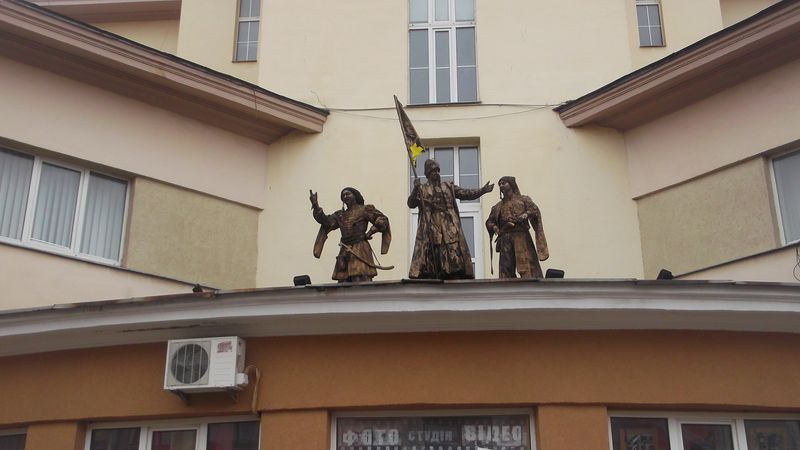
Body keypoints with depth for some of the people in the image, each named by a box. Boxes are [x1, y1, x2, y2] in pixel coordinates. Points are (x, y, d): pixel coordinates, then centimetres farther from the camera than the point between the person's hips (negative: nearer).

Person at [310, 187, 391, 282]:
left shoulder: (364, 209, 6)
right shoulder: (340, 215, 20)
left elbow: (383, 220, 0)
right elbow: (326, 221, 6)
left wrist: (370, 232, -7)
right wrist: (315, 205, -2)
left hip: (360, 250, -5)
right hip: (344, 252, 6)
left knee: (362, 282, -15)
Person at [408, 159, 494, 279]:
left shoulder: (449, 187, 18)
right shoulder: (422, 189, 11)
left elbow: (466, 194, 10)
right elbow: (411, 204, 0)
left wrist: (482, 190, -3)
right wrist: (415, 189, -15)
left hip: (450, 229, 2)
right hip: (431, 230, -2)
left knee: (455, 259, -5)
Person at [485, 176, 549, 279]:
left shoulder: (523, 199, 12)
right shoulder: (498, 206, 21)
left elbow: (535, 210, -1)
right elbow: (489, 221, 21)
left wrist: (526, 214, -21)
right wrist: (494, 227, -1)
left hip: (521, 237, -3)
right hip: (505, 239, 3)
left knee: (527, 265, -11)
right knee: (506, 268, -2)